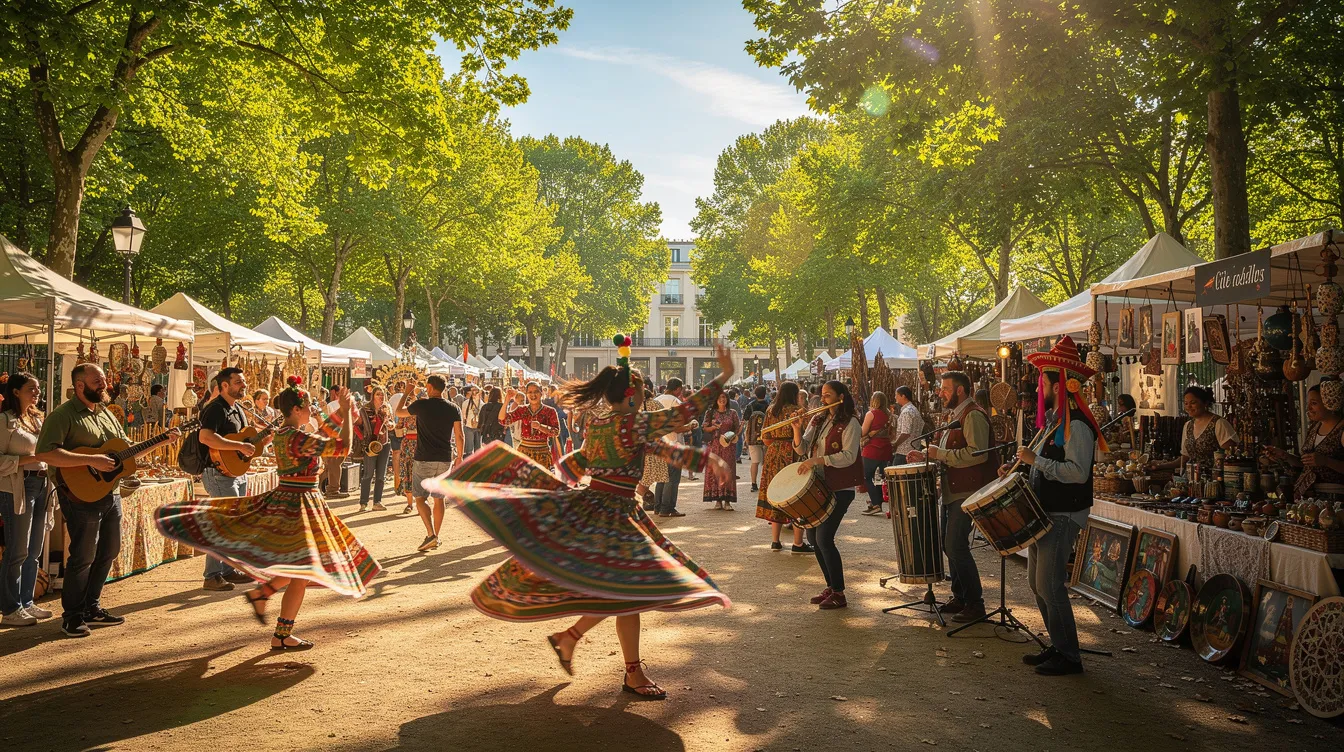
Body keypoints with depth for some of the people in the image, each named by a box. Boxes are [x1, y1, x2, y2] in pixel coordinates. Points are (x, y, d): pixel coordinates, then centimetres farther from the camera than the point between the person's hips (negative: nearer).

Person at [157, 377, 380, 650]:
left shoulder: (283, 433, 8)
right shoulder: (297, 438, -21)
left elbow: (322, 432, 23)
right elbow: (343, 446, -24)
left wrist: (342, 410, 15)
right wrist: (347, 411, -15)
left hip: (283, 498, 10)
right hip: (300, 505, -10)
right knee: (302, 571, -2)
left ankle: (260, 593, 26)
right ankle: (282, 636, 4)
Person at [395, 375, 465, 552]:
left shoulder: (421, 405, -8)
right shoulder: (453, 409, 0)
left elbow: (399, 412, 10)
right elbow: (459, 436, 1)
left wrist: (407, 392, 21)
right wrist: (459, 456, 13)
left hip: (424, 459, -3)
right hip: (445, 459, 3)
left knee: (420, 498, 4)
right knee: (439, 499, 12)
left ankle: (431, 534, -11)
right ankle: (435, 537, 16)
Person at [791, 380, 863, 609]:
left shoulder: (850, 424, -8)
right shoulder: (817, 420, 12)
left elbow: (848, 456, -19)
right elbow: (802, 449, 5)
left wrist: (817, 460, -26)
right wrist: (797, 429, -13)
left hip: (840, 489, -7)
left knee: (824, 539, -12)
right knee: (813, 538, 9)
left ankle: (839, 594, 0)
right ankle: (831, 587, 23)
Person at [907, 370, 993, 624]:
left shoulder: (974, 415, -14)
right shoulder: (954, 415, 18)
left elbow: (977, 454, -26)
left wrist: (940, 454, -22)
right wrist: (925, 455, 10)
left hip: (968, 492, -10)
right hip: (952, 491, 10)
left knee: (956, 545, -12)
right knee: (949, 543, 14)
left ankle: (975, 603, -2)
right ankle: (960, 597, 24)